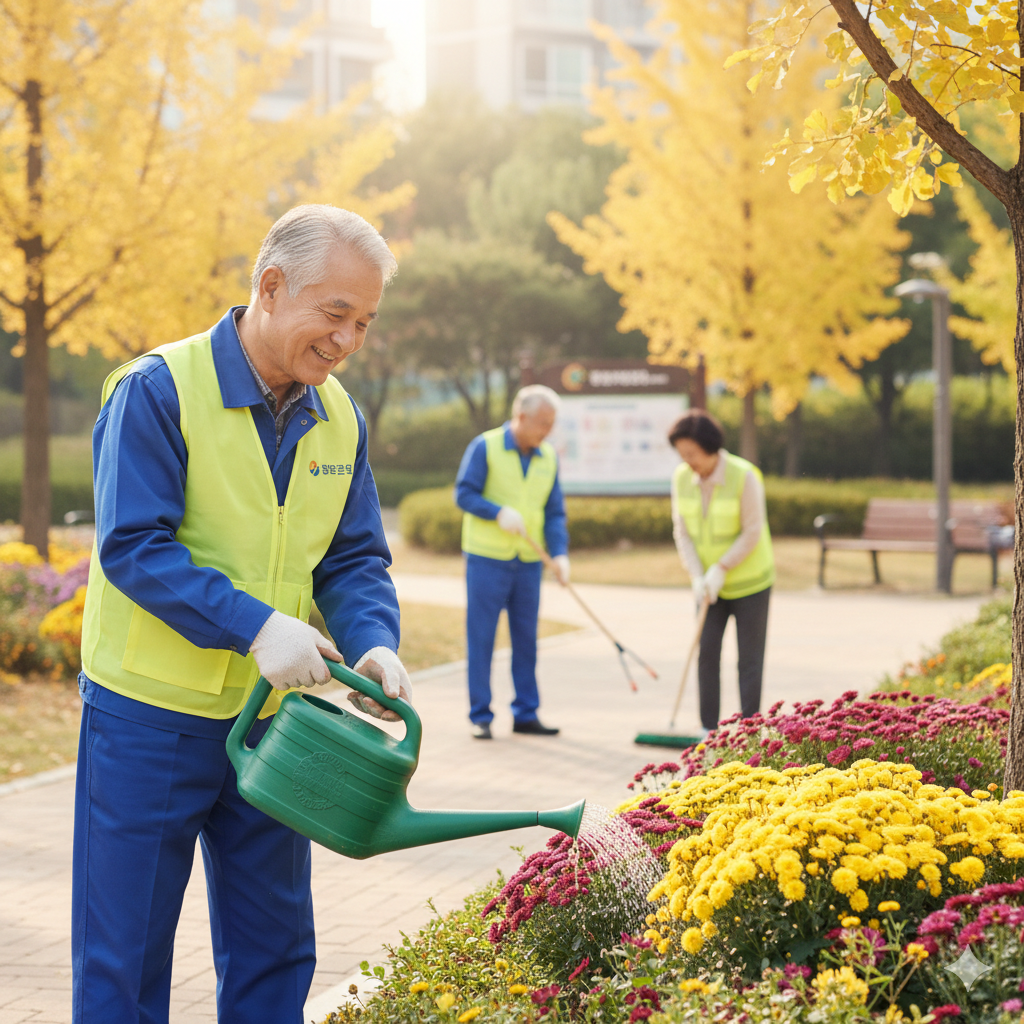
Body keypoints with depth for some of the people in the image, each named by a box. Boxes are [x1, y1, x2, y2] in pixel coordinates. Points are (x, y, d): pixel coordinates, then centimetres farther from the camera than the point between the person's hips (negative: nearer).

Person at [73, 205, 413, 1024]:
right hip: (150, 715, -6)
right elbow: (132, 548, -21)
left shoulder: (339, 417, 5)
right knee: (124, 954, 4)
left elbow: (355, 562, 6)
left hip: (273, 717, 6)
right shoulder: (158, 391, -15)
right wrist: (254, 626, -31)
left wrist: (375, 644, -16)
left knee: (275, 953, 13)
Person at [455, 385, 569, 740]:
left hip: (528, 561, 5)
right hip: (487, 558, -4)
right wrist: (499, 513, -25)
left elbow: (554, 512, 7)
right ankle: (481, 717, 5)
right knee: (481, 638, -1)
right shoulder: (485, 447, -7)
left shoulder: (549, 456, 7)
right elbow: (463, 494, -9)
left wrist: (559, 552, -7)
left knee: (526, 640, 8)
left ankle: (525, 714, 16)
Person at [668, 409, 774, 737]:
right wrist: (697, 577, -15)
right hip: (710, 584, 4)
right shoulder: (682, 478, -6)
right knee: (707, 652, -1)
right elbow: (682, 532, -4)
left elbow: (752, 533, -18)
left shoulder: (744, 476, -21)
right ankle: (709, 729, 6)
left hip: (748, 582, -4)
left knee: (750, 659, 1)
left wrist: (721, 569, -21)